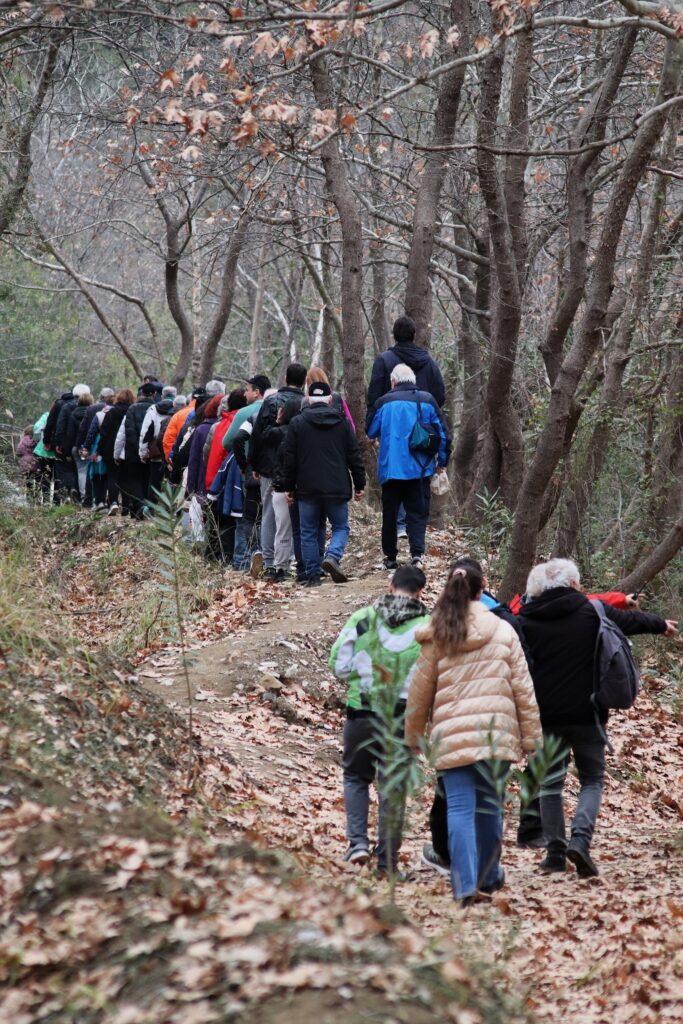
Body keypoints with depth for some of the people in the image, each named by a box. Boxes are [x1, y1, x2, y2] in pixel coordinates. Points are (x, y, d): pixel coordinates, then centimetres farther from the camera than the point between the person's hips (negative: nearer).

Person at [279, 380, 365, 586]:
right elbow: (354, 455, 5)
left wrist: (288, 487, 9)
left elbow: (289, 457, 1)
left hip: (307, 489, 0)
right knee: (341, 527, 11)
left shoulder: (297, 423, 0)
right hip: (337, 488, 0)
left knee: (309, 531, 9)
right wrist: (359, 485, 12)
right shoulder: (342, 422, 3)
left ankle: (312, 575, 6)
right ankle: (333, 556, -17)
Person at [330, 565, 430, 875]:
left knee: (356, 777, 21)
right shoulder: (428, 627, -4)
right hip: (402, 718, 0)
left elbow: (338, 663, 0)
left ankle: (357, 840, 5)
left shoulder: (363, 618, -2)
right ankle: (387, 859, 13)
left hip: (361, 712, 0)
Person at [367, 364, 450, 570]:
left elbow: (371, 432, 12)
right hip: (419, 468, 0)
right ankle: (417, 553, -15)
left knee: (390, 513, 13)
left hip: (390, 468, 0)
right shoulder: (426, 400, 0)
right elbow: (443, 434, 4)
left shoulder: (384, 402, -1)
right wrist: (442, 462, 16)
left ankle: (390, 556, 17)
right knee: (418, 513, 3)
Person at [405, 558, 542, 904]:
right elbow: (522, 687, 3)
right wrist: (531, 735, 9)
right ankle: (488, 876, 30)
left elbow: (419, 693, 7)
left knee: (459, 809, -2)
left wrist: (413, 737, 19)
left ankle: (466, 884, -12)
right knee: (489, 806, 15)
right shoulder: (503, 631, 2)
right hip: (496, 732, 1)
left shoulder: (436, 637, 2)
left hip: (452, 735, -1)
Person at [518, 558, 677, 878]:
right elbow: (630, 620, 18)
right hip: (587, 713, -1)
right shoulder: (592, 612, 1)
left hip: (546, 716, 1)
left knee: (550, 782, 14)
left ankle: (555, 853, 13)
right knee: (592, 780, 10)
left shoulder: (525, 621, -1)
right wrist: (661, 625, 36)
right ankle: (580, 839, -12)